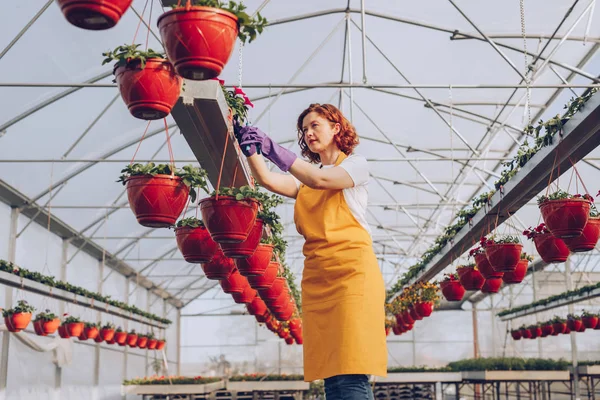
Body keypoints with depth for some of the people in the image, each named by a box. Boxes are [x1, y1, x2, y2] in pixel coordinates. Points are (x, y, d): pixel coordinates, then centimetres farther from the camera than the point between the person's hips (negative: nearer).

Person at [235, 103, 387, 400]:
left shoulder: (355, 165, 7)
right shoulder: (305, 177, 22)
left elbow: (319, 180, -13)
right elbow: (266, 180, 3)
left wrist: (271, 148, -19)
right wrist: (250, 147, -14)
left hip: (352, 270, -5)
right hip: (316, 276, 6)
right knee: (330, 376, 2)